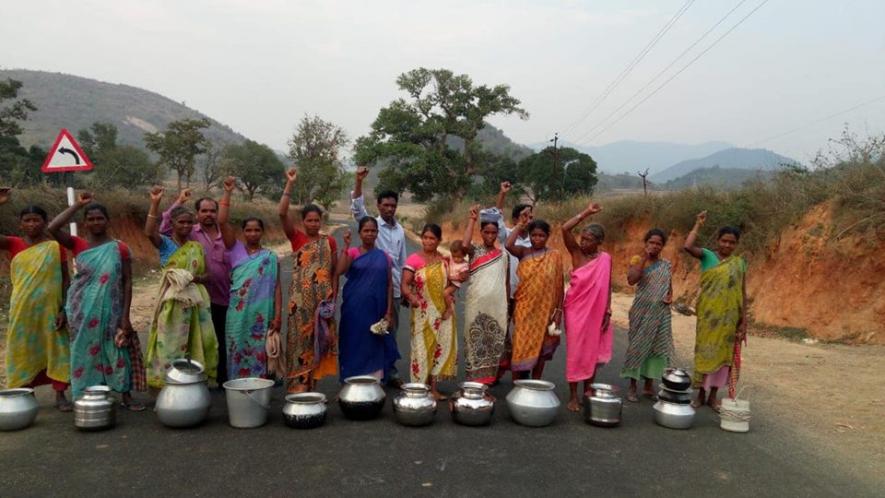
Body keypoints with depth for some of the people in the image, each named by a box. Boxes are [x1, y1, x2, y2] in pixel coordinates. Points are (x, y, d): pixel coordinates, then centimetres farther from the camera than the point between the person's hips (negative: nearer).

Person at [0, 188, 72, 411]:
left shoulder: (55, 247, -2)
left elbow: (66, 279, -2)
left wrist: (64, 309, -9)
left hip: (50, 308, -2)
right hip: (23, 309, 2)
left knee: (55, 348, 3)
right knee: (23, 349, 9)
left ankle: (60, 396, 11)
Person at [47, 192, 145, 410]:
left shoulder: (119, 248, -1)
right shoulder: (78, 245, 1)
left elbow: (127, 282, -1)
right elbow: (52, 228, -16)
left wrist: (125, 315, -7)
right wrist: (78, 205, -10)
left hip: (111, 311, 0)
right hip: (83, 312, 1)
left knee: (116, 351, 4)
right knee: (86, 351, 6)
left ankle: (126, 396, 13)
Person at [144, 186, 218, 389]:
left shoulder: (197, 247, 11)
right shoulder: (165, 243, 0)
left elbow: (208, 275, 10)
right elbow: (149, 232, -22)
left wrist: (197, 278, -12)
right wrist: (155, 203, -27)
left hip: (196, 302, 4)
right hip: (173, 302, -4)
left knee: (197, 343, 7)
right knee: (171, 344, -1)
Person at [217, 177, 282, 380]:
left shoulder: (270, 257, 5)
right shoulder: (236, 250, 5)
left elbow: (276, 287, 2)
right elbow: (222, 222, -5)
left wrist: (278, 315, -5)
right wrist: (227, 193, -9)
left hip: (262, 315, 0)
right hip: (238, 314, 1)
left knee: (259, 354, 3)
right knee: (239, 354, 4)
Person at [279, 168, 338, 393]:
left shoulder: (329, 241, 6)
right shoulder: (296, 238, 1)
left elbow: (334, 270, 8)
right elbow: (282, 213, -12)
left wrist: (333, 295, 0)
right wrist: (290, 184, -14)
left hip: (323, 297, 2)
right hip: (301, 297, -2)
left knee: (319, 338, 6)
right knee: (300, 338, -1)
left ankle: (312, 381, 18)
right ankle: (299, 383, 4)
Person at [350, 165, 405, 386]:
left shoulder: (400, 230, 11)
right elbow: (357, 208, -21)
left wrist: (405, 287, 14)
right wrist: (359, 182, -35)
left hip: (394, 286, 5)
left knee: (391, 329, 10)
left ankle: (388, 370, 20)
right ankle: (389, 371, 8)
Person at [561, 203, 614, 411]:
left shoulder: (605, 259, -2)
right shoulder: (576, 253, -6)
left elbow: (607, 288, 3)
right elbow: (565, 229, -20)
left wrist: (607, 312, -2)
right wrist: (586, 213, -18)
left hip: (596, 312, 2)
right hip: (576, 310, -2)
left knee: (593, 352, 10)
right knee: (575, 351, 2)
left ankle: (588, 391, 24)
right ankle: (573, 396, 11)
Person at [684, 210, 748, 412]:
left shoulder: (740, 263, 7)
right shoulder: (708, 256, -1)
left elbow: (742, 293, 8)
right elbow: (688, 246, -21)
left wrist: (744, 321, 3)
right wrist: (698, 225, -12)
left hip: (729, 316, 3)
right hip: (709, 314, -3)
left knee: (723, 353, 7)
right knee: (705, 351, 3)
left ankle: (713, 395, 19)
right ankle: (701, 394, 15)